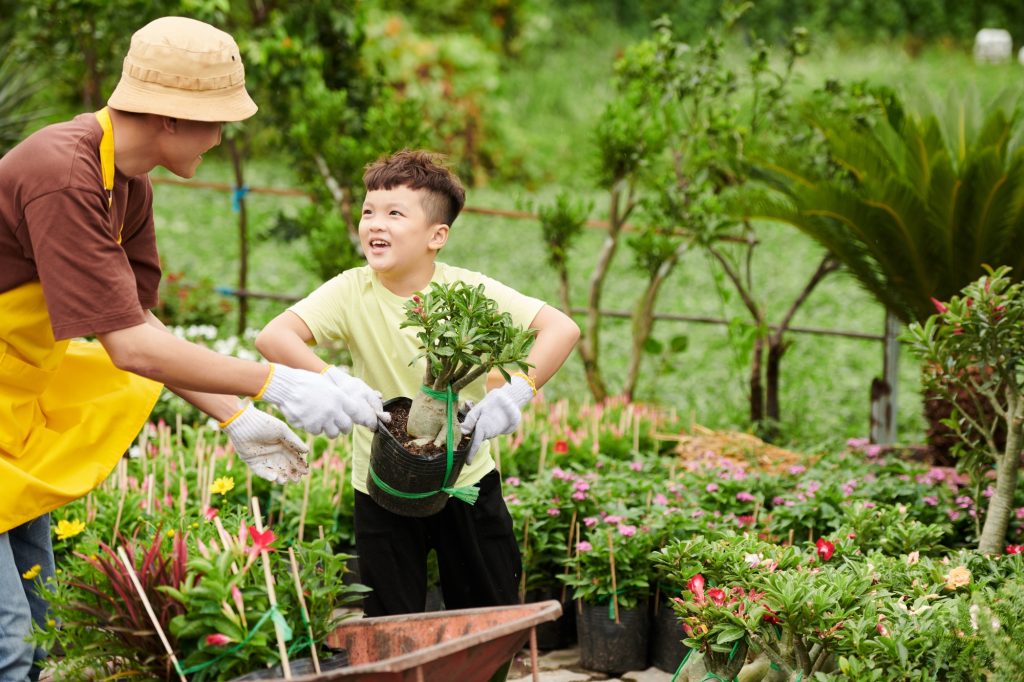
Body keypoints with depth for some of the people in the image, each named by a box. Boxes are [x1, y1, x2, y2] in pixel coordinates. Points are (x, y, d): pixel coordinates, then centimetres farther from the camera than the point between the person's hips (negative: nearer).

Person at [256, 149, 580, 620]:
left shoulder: (468, 291, -13)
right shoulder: (351, 292, -12)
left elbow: (561, 329, -21)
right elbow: (273, 337, -25)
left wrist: (517, 391, -35)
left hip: (468, 481, 0)